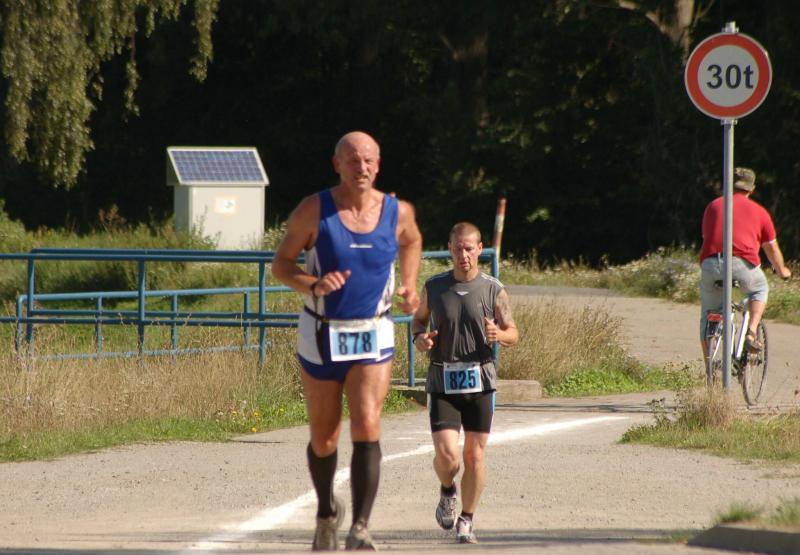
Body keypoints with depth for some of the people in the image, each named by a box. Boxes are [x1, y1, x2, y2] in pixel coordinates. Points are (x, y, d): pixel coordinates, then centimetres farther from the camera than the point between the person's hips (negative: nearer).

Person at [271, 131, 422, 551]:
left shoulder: (398, 213, -2)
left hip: (373, 335, 0)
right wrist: (313, 284, -24)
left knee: (367, 426, -19)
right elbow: (280, 265, -4)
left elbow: (412, 241, 21)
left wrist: (410, 288, 7)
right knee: (324, 440, 9)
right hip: (322, 335, 0)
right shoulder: (313, 211, -9)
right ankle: (326, 512, 38)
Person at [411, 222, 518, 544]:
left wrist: (498, 335, -17)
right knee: (447, 455, -11)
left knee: (475, 455, 2)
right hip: (442, 382, 0)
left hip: (479, 381, 0)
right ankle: (447, 492, 23)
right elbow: (419, 318, 19)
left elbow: (513, 334, 6)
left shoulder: (493, 291, 0)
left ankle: (466, 521, 16)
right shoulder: (434, 287, 3)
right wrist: (419, 338, -4)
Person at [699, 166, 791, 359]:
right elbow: (772, 248, 23)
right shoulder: (759, 211, 16)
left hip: (710, 263, 1)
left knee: (708, 315, 15)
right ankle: (752, 333, 9)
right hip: (743, 264, -1)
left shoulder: (713, 206, 22)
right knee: (760, 289, 30)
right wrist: (782, 271, 42)